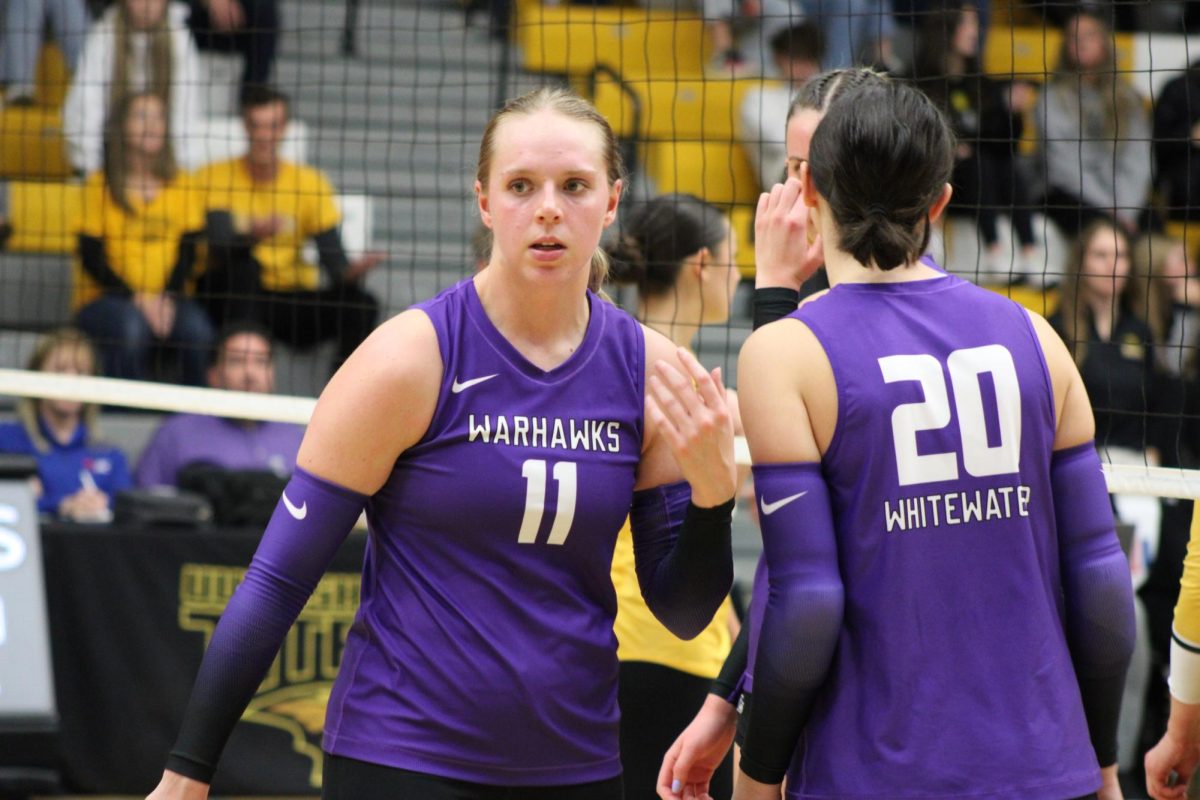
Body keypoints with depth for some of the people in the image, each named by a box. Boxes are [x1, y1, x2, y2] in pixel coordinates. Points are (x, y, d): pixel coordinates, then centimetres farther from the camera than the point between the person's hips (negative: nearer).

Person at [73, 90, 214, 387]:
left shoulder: (179, 185, 6)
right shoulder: (100, 185, -2)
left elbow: (188, 252, 3)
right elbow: (91, 257, -6)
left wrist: (167, 299, -14)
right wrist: (137, 299, -17)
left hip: (166, 298, 2)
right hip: (103, 298, -2)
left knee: (197, 328, -29)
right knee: (130, 326, -35)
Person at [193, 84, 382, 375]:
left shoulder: (310, 182, 4)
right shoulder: (215, 177, -1)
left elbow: (333, 257, -4)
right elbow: (218, 241, -19)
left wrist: (351, 272, -28)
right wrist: (251, 234, -41)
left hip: (291, 300, 2)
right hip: (236, 297, -2)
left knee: (362, 304, -23)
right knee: (245, 259, -33)